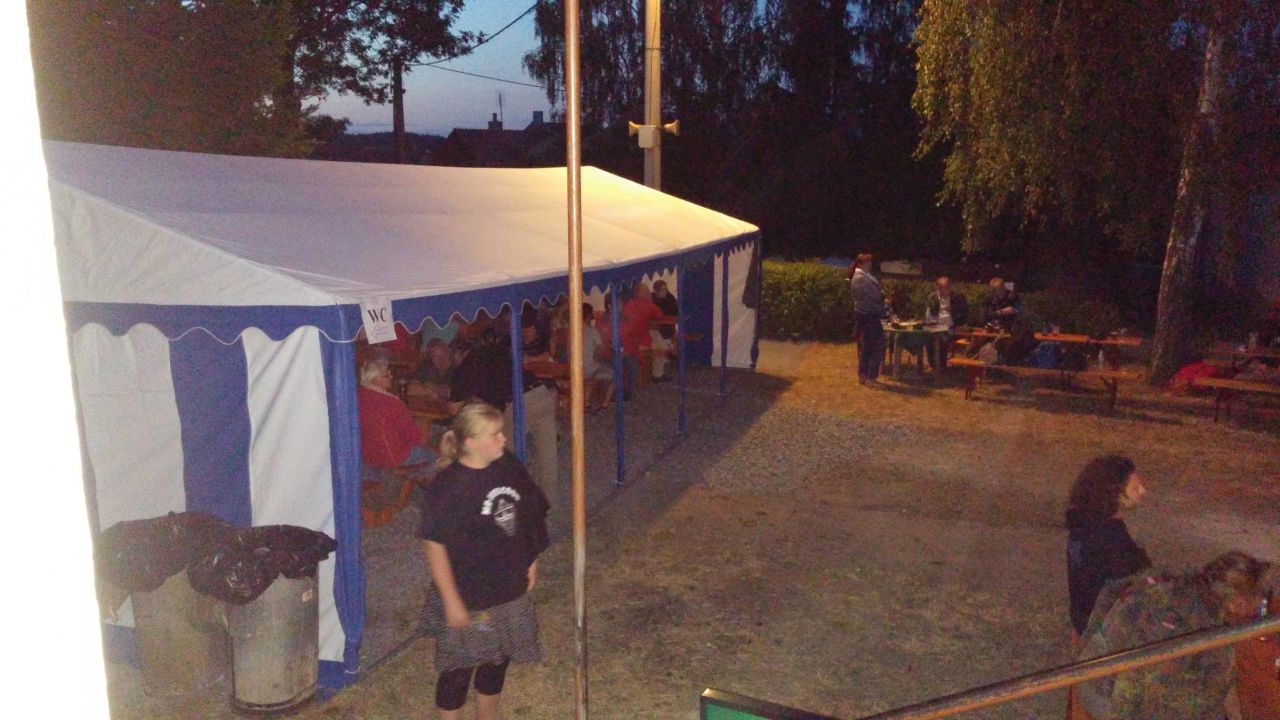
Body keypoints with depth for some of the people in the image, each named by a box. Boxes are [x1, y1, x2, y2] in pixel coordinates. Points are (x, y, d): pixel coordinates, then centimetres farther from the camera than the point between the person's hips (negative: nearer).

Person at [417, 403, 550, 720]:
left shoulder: (509, 467, -5)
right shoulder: (448, 487, -25)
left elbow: (528, 516, 8)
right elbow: (434, 545, -21)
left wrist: (531, 561, 11)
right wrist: (451, 600, -18)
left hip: (509, 588, 7)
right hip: (467, 596, -6)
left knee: (498, 660, 23)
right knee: (458, 668, 11)